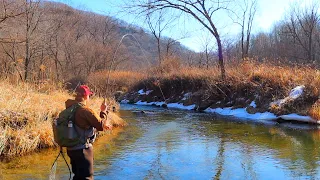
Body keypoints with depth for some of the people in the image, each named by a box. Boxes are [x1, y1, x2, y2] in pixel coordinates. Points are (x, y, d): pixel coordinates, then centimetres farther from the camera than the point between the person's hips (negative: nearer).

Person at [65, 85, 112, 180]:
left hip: (71, 148, 9)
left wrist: (102, 125, 21)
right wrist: (103, 111, -1)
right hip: (82, 149, -9)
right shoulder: (85, 110, -20)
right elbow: (100, 125, -14)